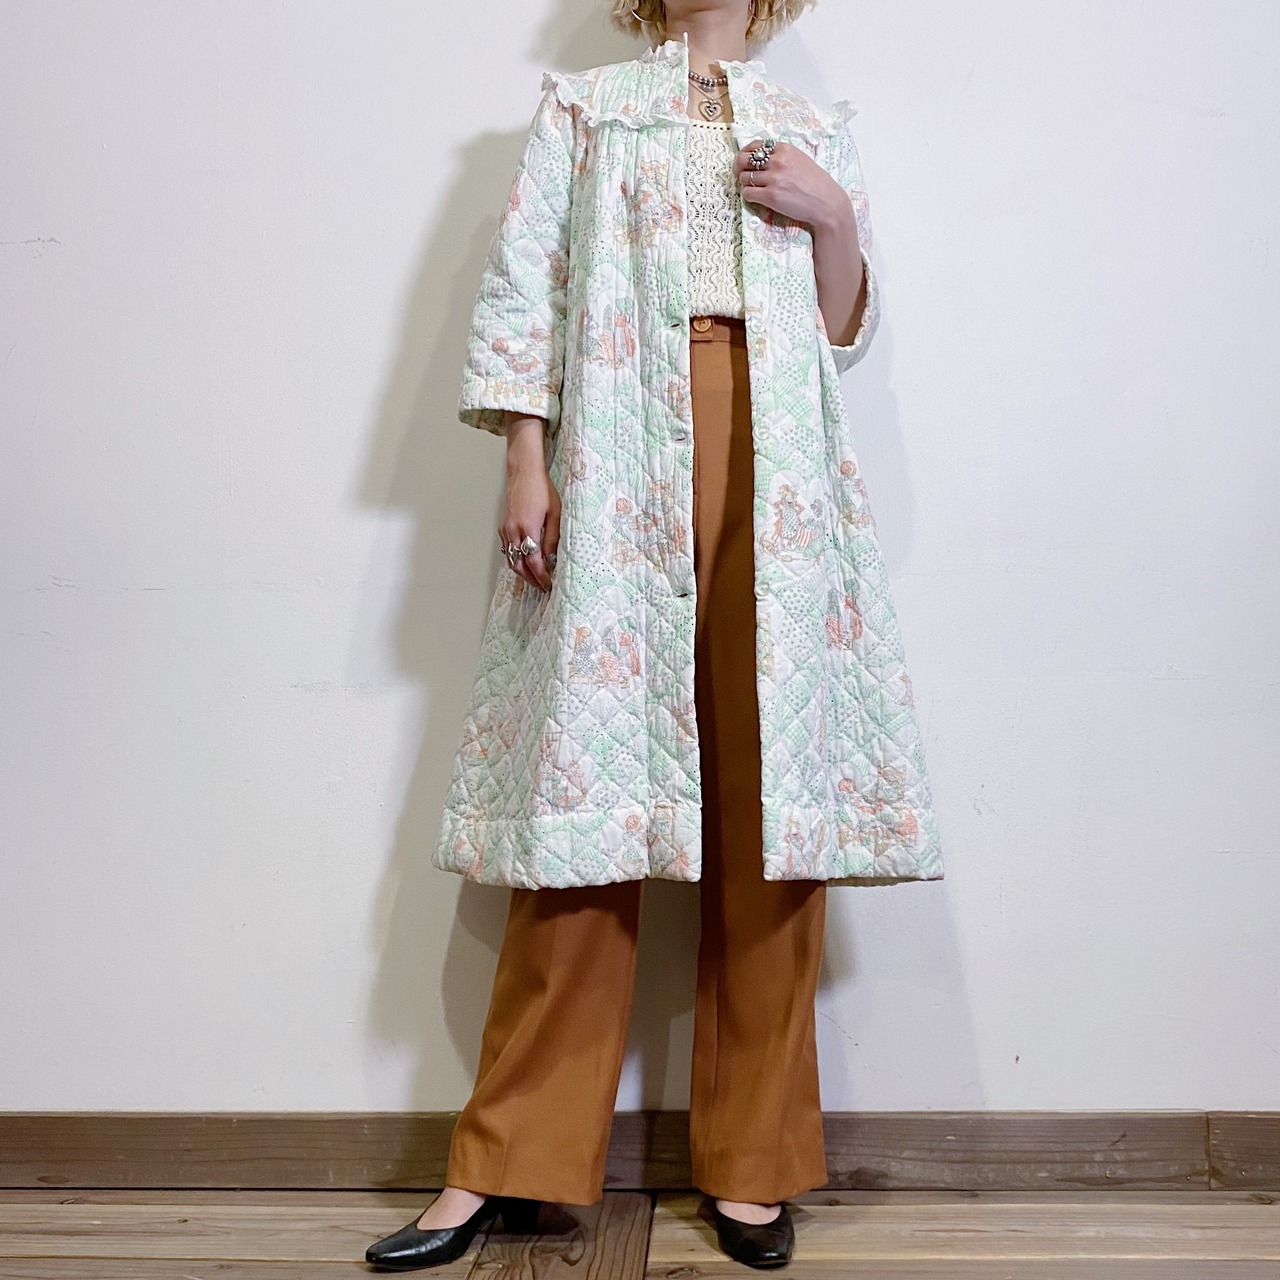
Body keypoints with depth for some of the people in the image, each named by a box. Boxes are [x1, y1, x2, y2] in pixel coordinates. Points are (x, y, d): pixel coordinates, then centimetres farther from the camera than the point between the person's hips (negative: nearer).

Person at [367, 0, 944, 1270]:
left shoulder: (817, 129, 23)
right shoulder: (583, 106, 18)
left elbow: (844, 334, 18)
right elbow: (522, 285, 7)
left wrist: (835, 218, 0)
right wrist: (525, 465, -5)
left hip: (777, 468, 2)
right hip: (620, 468, -1)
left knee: (767, 796, -2)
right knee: (588, 779, -6)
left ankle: (751, 1163, 8)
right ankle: (507, 1163, 3)